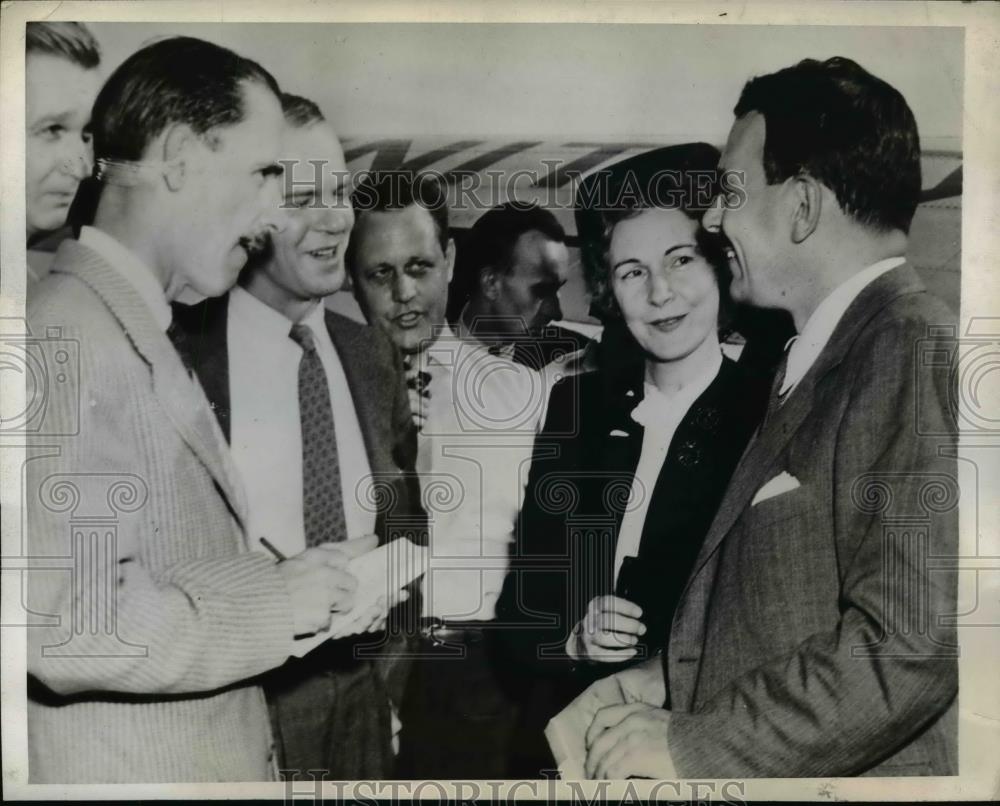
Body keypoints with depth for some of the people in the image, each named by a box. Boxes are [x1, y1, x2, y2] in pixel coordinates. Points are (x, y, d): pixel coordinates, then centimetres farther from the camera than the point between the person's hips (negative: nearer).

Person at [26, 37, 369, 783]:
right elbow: (62, 619, -26)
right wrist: (277, 603, -17)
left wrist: (302, 590, 0)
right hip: (130, 767, -8)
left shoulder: (139, 336, 9)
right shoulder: (69, 337, -19)